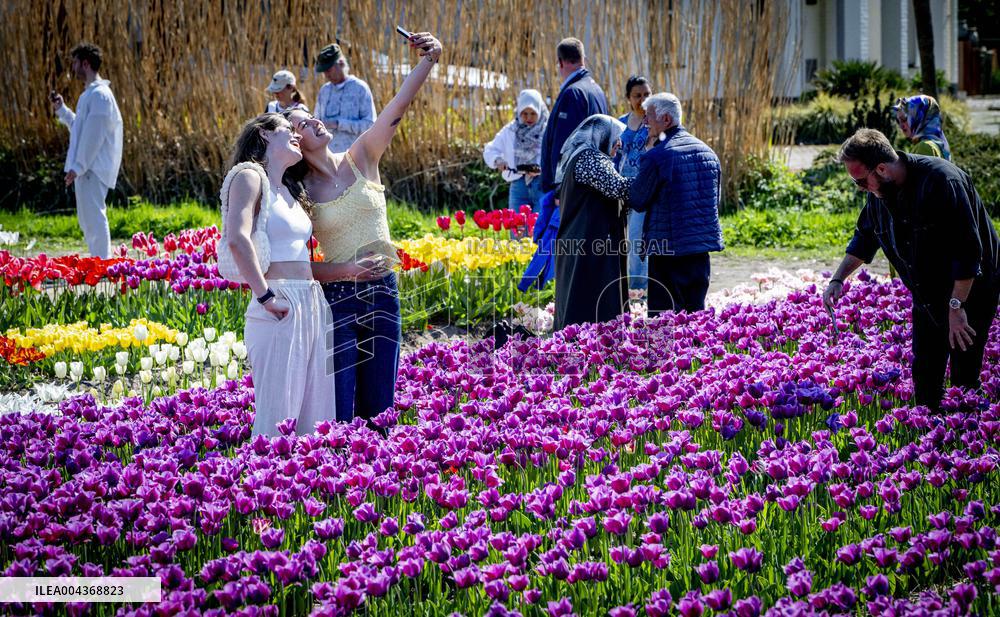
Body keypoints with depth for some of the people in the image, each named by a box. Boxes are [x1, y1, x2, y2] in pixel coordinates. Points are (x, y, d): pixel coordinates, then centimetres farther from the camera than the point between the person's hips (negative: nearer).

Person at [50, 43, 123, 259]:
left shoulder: (100, 95, -14)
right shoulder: (89, 94, 17)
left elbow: (94, 134, -19)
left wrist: (78, 166, -20)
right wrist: (62, 110, 18)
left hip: (93, 168, -11)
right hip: (85, 168, 11)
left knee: (94, 217, -12)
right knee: (87, 219, 14)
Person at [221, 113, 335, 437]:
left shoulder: (289, 190, 22)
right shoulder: (249, 175, -4)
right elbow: (237, 238, -21)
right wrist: (265, 297, -21)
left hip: (312, 305, 9)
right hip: (281, 307, -9)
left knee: (314, 417, 8)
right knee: (278, 418, -10)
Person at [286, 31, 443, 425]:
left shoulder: (360, 159, 2)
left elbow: (398, 107, -11)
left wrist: (428, 60, -23)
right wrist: (347, 270, -20)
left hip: (382, 294, 3)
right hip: (337, 300, -3)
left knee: (378, 407, 11)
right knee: (339, 412, -1)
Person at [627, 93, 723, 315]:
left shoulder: (656, 156, -15)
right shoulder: (707, 152, 9)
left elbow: (637, 202, -7)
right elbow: (715, 199, 18)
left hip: (667, 248, -7)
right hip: (703, 246, 7)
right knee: (695, 310, 14)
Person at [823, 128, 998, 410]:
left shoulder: (942, 181, -28)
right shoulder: (879, 192, -3)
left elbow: (968, 249, -28)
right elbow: (864, 239, 17)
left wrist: (956, 306, -27)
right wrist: (838, 279, 7)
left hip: (969, 291, -7)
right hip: (927, 299, 7)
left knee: (965, 376, -6)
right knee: (924, 376, 8)